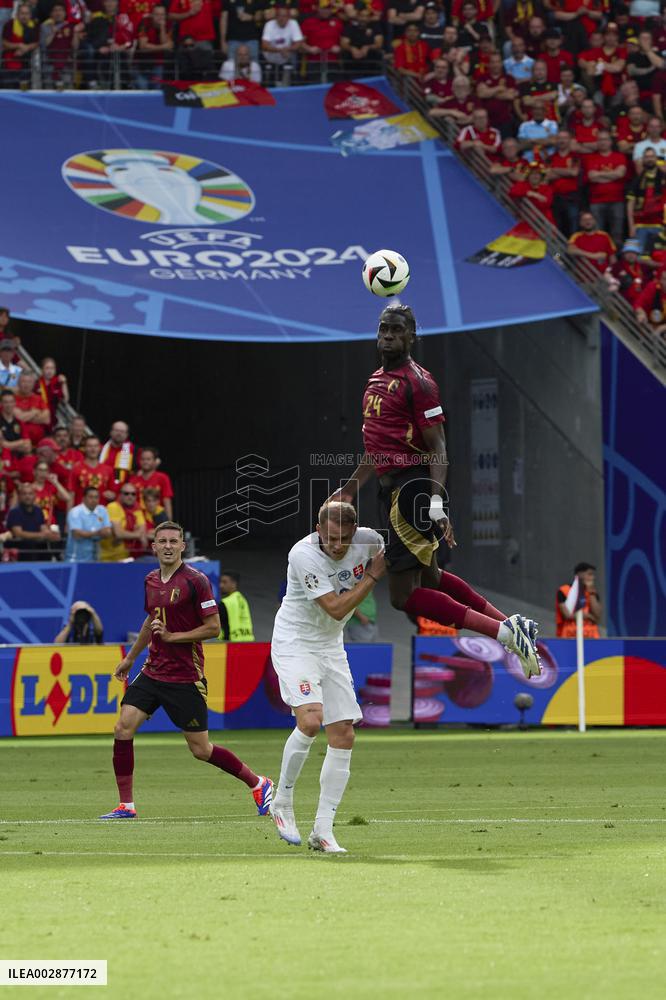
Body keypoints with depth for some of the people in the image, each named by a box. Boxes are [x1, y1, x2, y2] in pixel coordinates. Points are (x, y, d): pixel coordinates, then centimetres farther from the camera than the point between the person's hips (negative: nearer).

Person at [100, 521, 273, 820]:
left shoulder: (195, 581, -12)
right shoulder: (151, 580, 10)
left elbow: (213, 627, -12)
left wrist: (172, 636, -19)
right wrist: (131, 657, 34)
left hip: (185, 677, -6)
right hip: (153, 670, 6)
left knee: (200, 750, -2)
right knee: (123, 728, -8)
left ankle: (258, 784, 18)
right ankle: (126, 805, -1)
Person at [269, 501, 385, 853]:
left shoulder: (368, 540, -9)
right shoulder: (303, 555, -26)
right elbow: (336, 608, -25)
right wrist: (372, 576, -19)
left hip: (331, 648, 6)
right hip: (294, 643, -6)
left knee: (343, 737, -1)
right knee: (310, 719, -27)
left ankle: (323, 830, 3)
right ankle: (282, 802, -6)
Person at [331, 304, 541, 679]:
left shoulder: (417, 381, -12)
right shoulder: (377, 379, 16)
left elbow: (437, 447, -17)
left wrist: (437, 502, -27)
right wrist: (352, 487, 34)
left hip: (413, 489, -10)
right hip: (392, 485, 10)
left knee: (404, 594, -12)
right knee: (429, 577, 20)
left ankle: (504, 633, -16)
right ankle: (510, 625, 28)